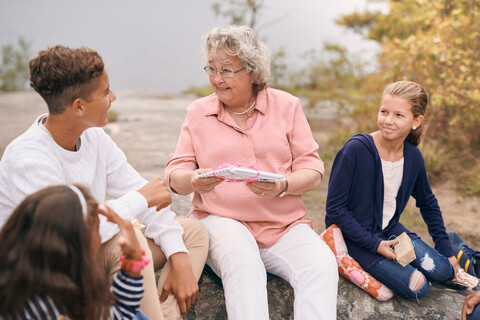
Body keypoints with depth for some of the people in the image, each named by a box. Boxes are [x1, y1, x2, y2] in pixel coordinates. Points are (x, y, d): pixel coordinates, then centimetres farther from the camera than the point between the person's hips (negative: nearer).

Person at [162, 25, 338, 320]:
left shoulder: (287, 105, 9)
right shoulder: (198, 112, 10)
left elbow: (313, 169, 4)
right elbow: (175, 173, 7)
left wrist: (283, 185, -18)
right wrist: (192, 181, -18)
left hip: (285, 225, 1)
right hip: (221, 220, -1)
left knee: (321, 265, -29)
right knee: (242, 264, -35)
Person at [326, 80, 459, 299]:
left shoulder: (414, 157, -4)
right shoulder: (356, 150, -23)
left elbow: (428, 203, 14)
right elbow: (335, 208, -18)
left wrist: (445, 249, 10)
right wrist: (374, 244, -20)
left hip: (390, 229, 5)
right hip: (356, 236, -5)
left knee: (442, 271, -11)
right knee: (417, 287, -17)